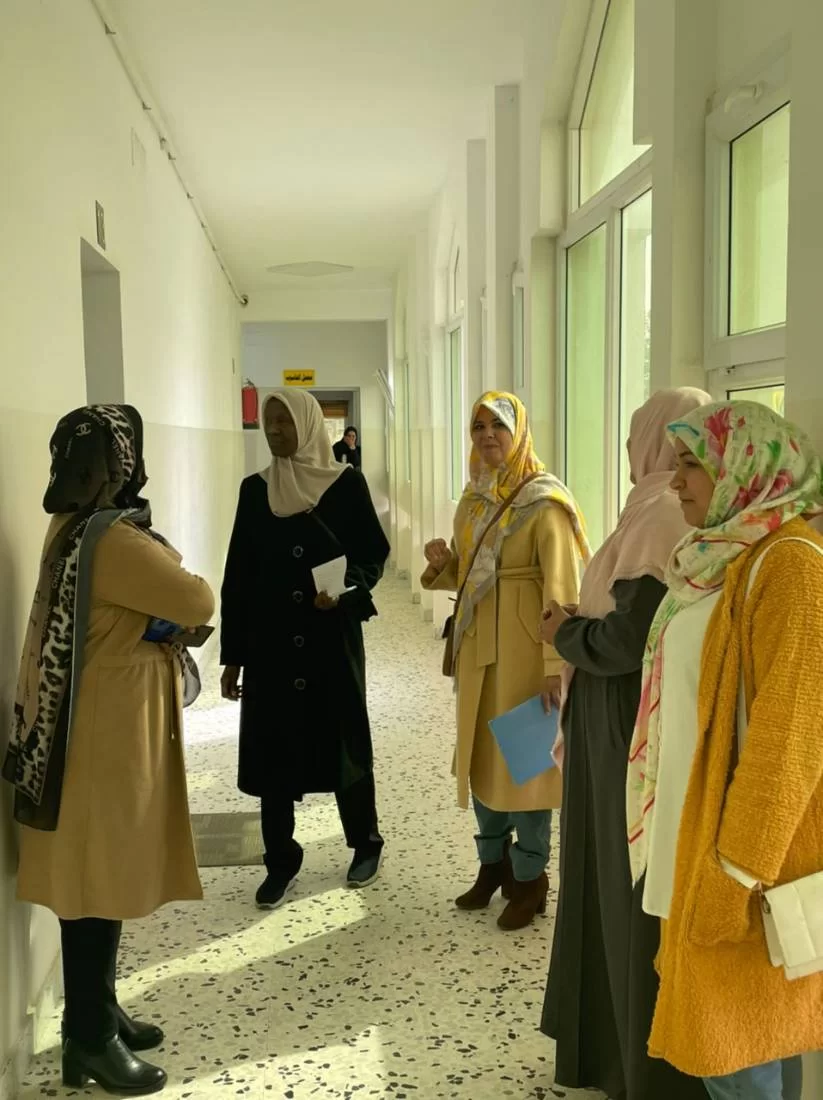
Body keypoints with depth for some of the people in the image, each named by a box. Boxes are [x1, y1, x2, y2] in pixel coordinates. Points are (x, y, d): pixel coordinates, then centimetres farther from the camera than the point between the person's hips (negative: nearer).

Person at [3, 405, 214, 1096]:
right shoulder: (113, 538, -22)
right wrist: (174, 576, 1)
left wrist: (166, 608, -2)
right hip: (109, 725, -10)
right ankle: (89, 1041, 15)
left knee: (102, 871, 17)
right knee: (100, 876, 1)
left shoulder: (80, 526, 9)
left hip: (104, 719, 10)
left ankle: (99, 1014, 31)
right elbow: (198, 604, -19)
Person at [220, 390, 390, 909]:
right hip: (269, 642, 3)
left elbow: (375, 553, 0)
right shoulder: (255, 490, 4)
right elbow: (238, 575, 5)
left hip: (333, 638, -2)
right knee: (271, 749, 4)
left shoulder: (347, 484, -3)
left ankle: (366, 843, 29)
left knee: (345, 741, 8)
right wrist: (233, 655, 3)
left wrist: (349, 589, -21)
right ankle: (281, 862, 19)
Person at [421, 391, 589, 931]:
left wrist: (557, 663, -22)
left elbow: (561, 587, -16)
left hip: (524, 648, -7)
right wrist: (443, 561, -5)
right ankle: (494, 863, 30)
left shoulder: (544, 501, -12)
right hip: (477, 644, 7)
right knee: (480, 755, 14)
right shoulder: (473, 500, 10)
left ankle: (530, 878, 17)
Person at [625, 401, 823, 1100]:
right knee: (738, 1028, 20)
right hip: (705, 827, 9)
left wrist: (736, 872, -20)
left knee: (740, 1041, 5)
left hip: (748, 845, -9)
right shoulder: (726, 559, 9)